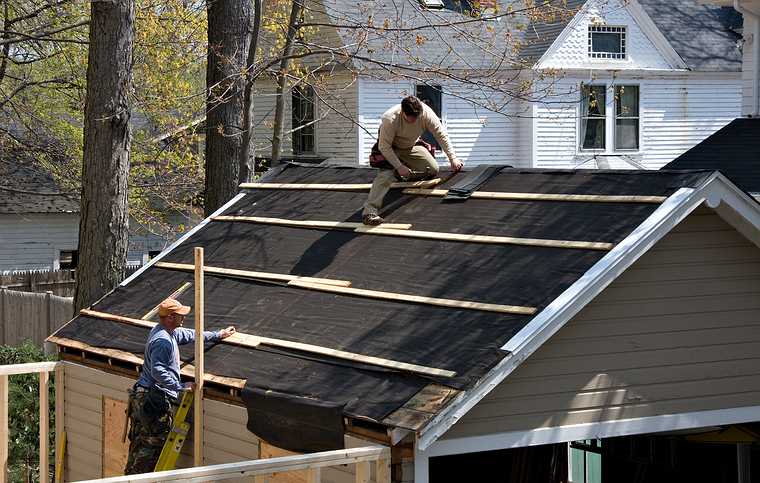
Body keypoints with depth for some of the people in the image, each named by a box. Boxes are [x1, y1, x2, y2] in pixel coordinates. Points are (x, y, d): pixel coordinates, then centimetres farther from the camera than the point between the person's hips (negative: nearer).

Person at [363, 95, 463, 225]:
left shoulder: (426, 113, -28)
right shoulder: (390, 119, -39)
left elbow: (441, 134, -20)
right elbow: (384, 146, -31)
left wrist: (452, 158, -24)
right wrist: (399, 167, -32)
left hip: (411, 147, 5)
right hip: (389, 149, -5)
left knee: (433, 170, -3)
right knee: (386, 175, -27)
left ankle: (407, 175, 21)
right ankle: (369, 211, -34)